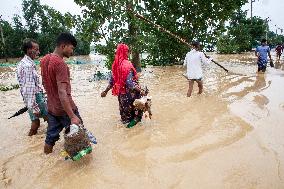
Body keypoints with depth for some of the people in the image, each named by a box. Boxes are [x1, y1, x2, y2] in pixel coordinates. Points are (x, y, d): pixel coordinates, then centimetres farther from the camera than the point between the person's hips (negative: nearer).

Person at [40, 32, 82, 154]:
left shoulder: (44, 60, 4)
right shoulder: (60, 64, -23)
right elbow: (62, 93, -30)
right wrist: (72, 117, -32)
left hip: (51, 107, 8)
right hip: (64, 108, -8)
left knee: (51, 136, 18)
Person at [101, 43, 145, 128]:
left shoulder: (115, 64, 0)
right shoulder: (127, 64, -22)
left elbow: (112, 80, 5)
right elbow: (129, 82, -27)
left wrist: (105, 91, 15)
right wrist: (140, 91, -27)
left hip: (121, 92, 7)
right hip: (130, 92, -7)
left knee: (124, 107, 23)